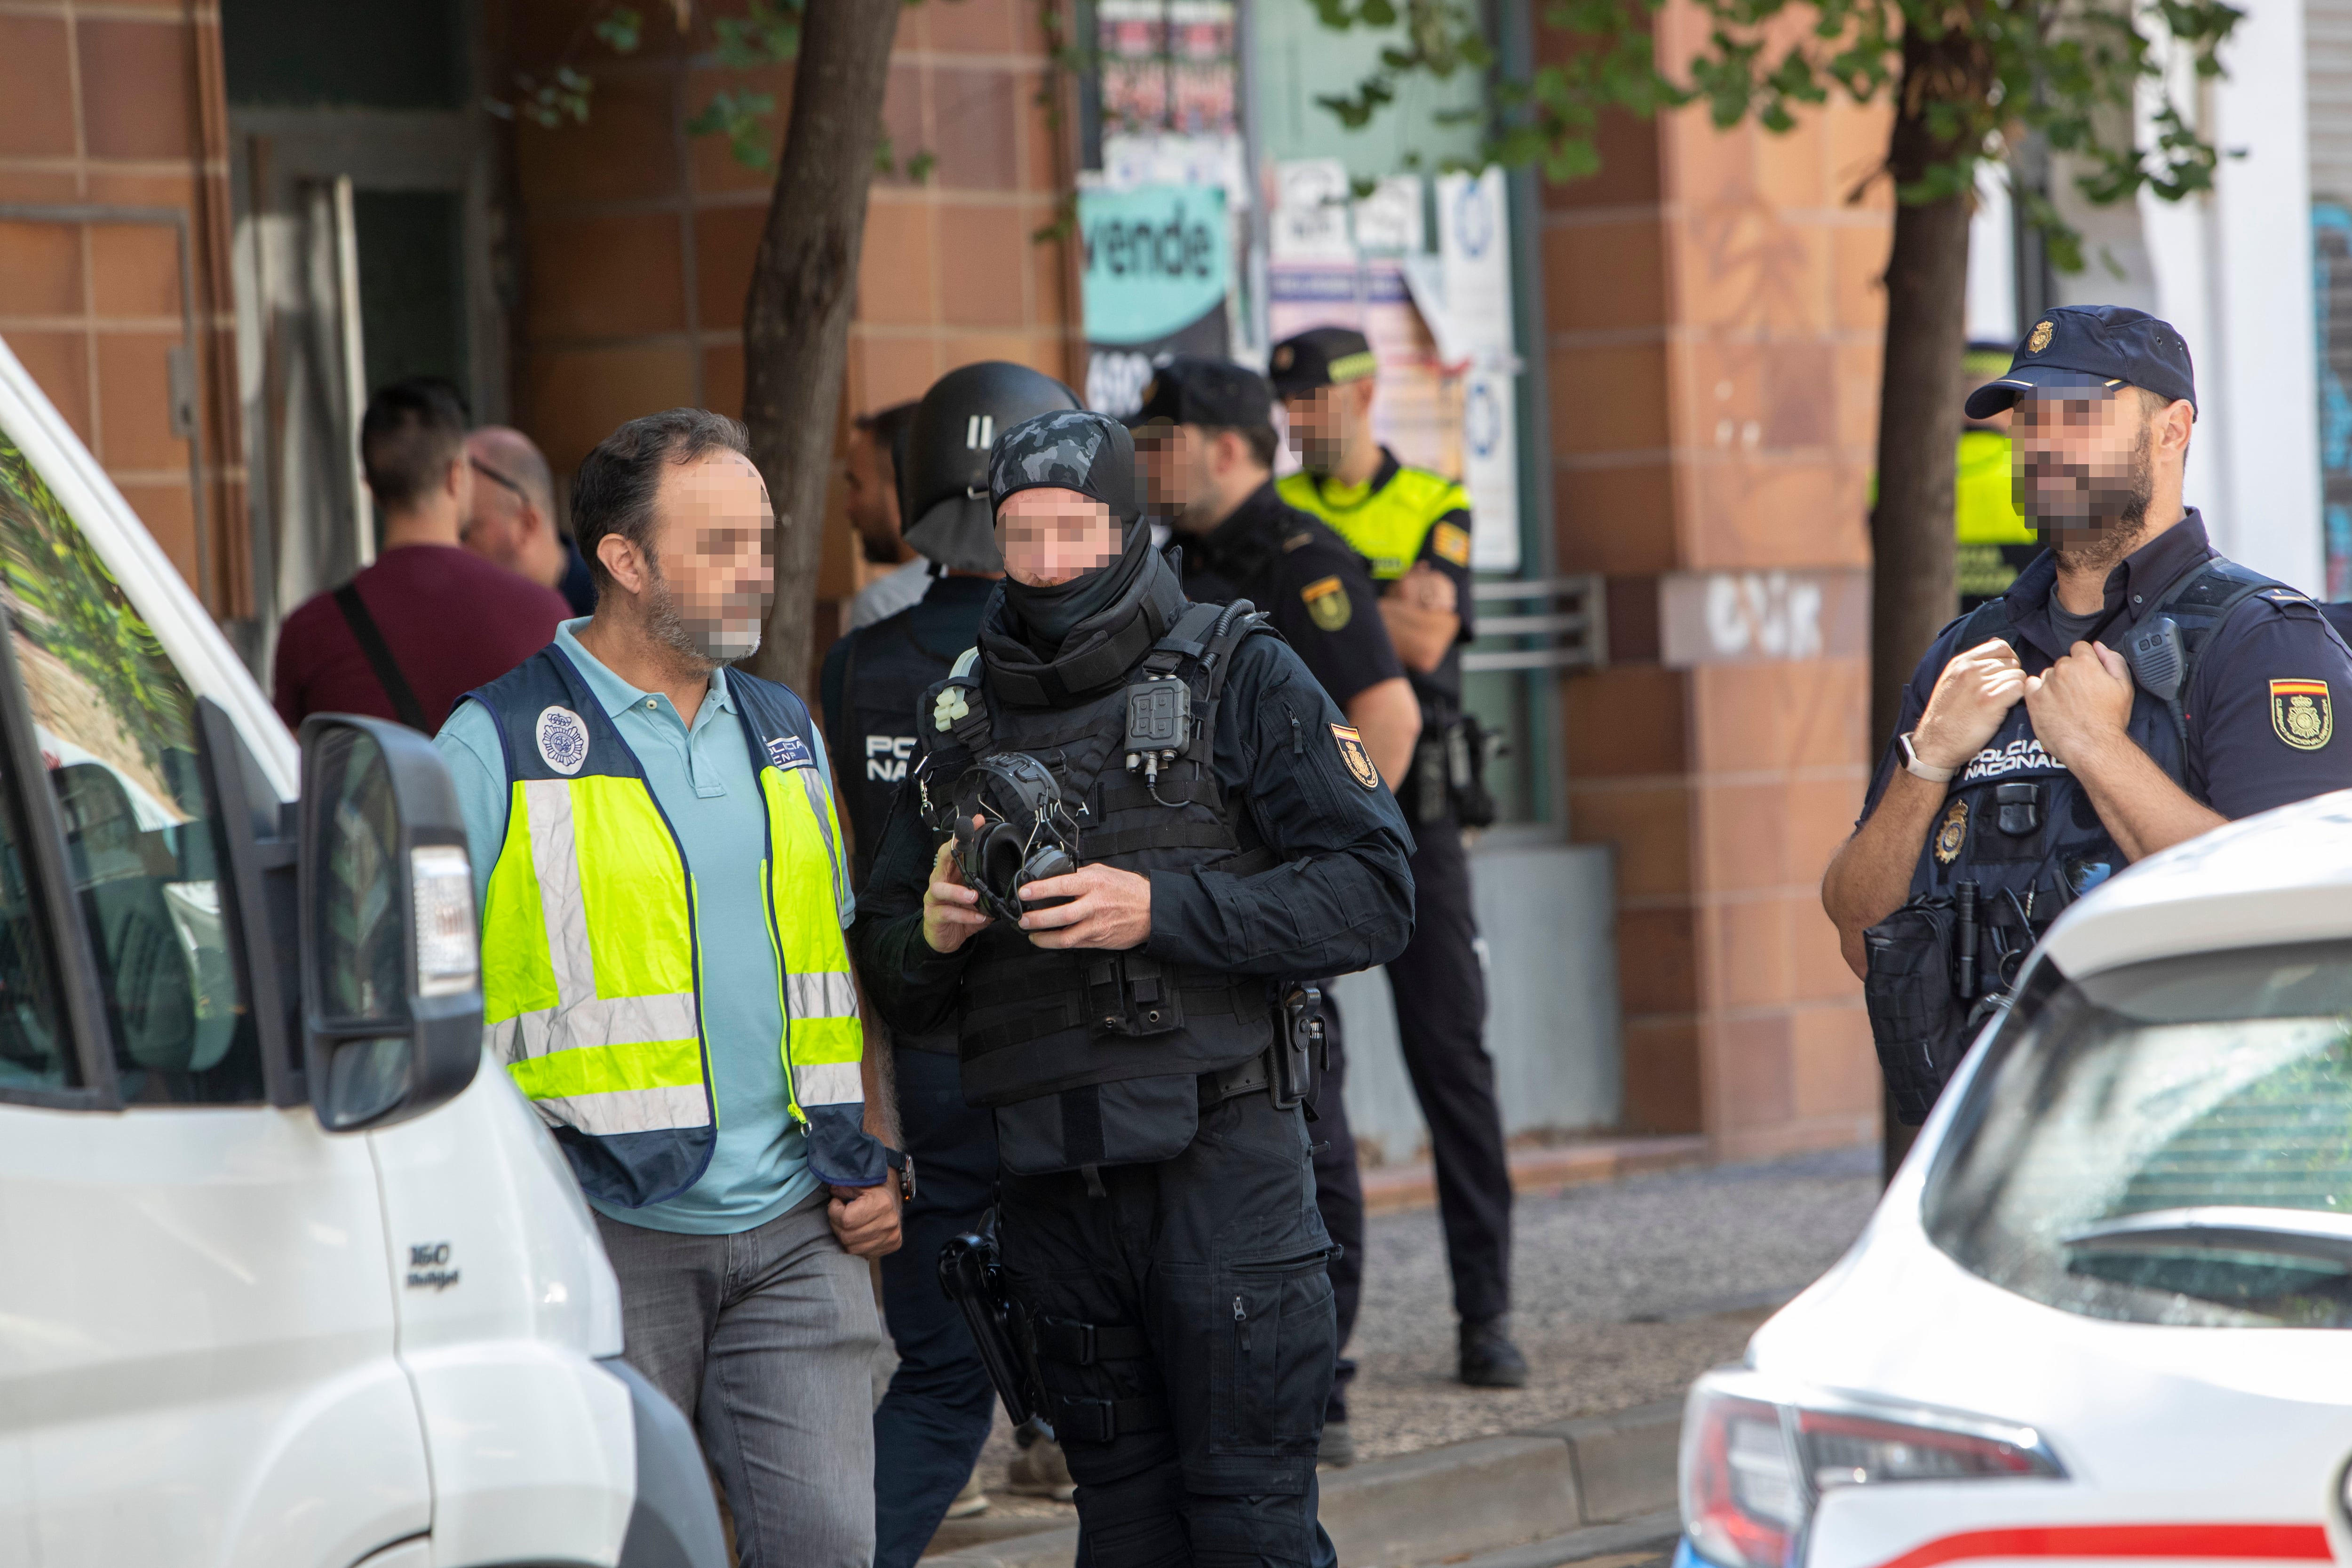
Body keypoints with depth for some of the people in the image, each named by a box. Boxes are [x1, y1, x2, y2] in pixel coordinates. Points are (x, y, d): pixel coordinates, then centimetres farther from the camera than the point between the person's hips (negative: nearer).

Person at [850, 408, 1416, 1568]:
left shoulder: (1237, 677, 1)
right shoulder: (963, 720, 14)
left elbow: (1373, 895, -8)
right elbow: (892, 988, 19)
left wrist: (1162, 909, -16)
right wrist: (931, 933, -5)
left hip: (1219, 1156, -4)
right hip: (1050, 1183, 4)